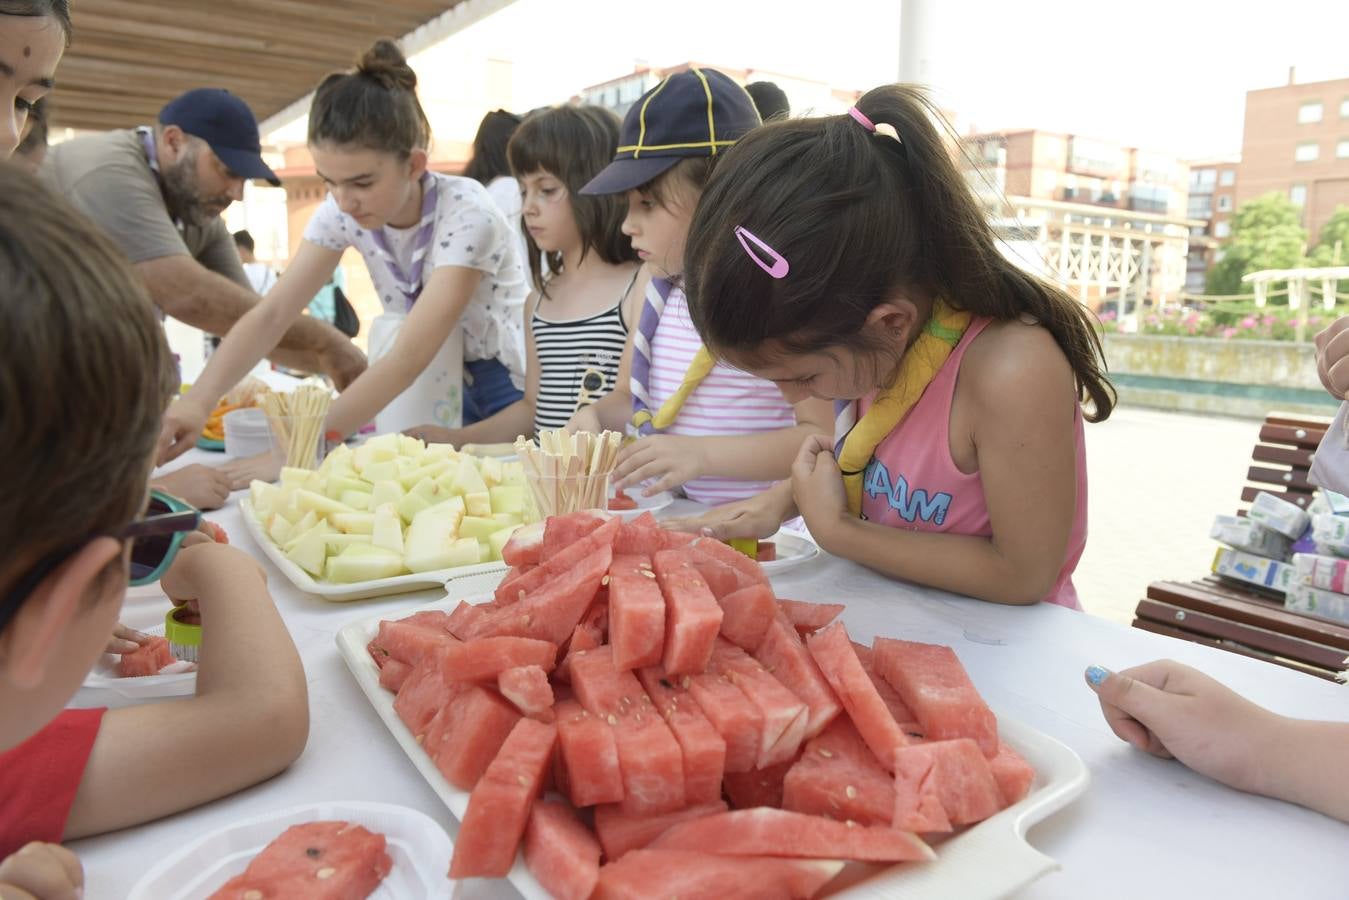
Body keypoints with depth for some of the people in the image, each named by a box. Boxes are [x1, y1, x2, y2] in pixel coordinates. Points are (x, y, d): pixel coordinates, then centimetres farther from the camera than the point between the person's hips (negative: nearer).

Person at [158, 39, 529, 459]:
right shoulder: (342, 212, -10)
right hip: (432, 392, 4)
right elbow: (271, 315, -14)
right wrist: (196, 401, -30)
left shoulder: (466, 214, -27)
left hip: (505, 395, -4)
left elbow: (408, 358, -33)